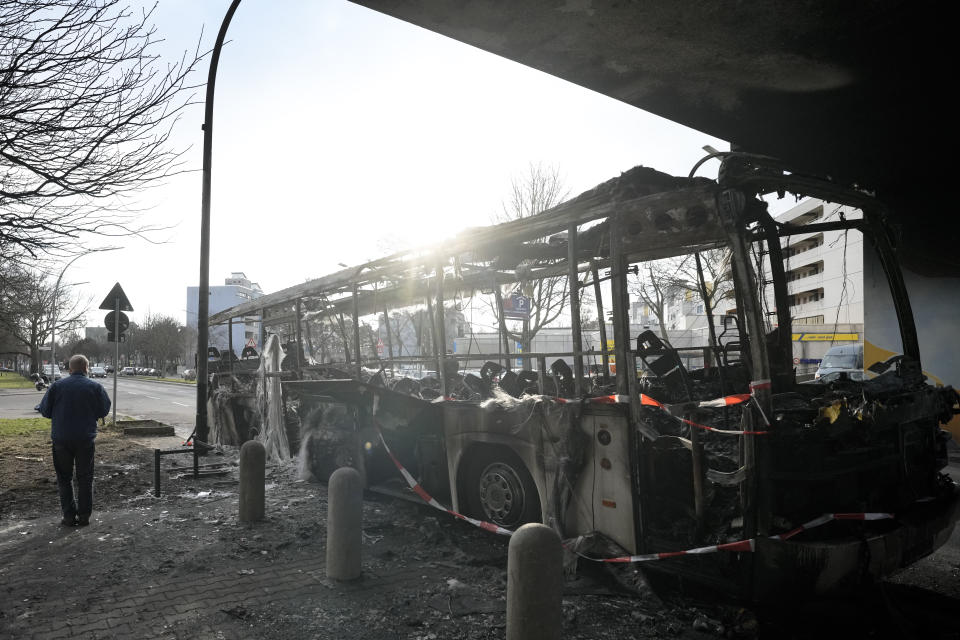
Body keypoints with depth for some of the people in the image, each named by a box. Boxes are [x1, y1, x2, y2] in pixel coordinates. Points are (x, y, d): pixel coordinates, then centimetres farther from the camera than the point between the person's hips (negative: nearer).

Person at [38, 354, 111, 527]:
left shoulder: (57, 386, -4)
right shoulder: (96, 387, -5)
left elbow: (45, 410, 1)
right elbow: (104, 410, 1)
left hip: (61, 439, 0)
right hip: (86, 439, 0)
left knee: (64, 478, 11)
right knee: (85, 478, 10)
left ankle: (69, 516, 10)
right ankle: (84, 516, 12)